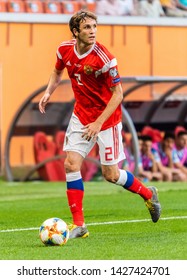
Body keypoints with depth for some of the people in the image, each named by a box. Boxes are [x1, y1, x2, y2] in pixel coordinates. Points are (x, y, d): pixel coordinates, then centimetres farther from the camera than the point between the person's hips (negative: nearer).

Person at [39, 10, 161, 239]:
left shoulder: (104, 59, -24)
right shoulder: (65, 50, -6)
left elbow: (117, 94, -19)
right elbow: (57, 71, 17)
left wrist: (98, 123, -23)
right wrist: (48, 92, -1)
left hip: (107, 118, -5)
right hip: (81, 115, 5)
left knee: (110, 175, 1)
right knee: (71, 164, -8)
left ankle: (148, 194, 29)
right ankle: (78, 224, -3)